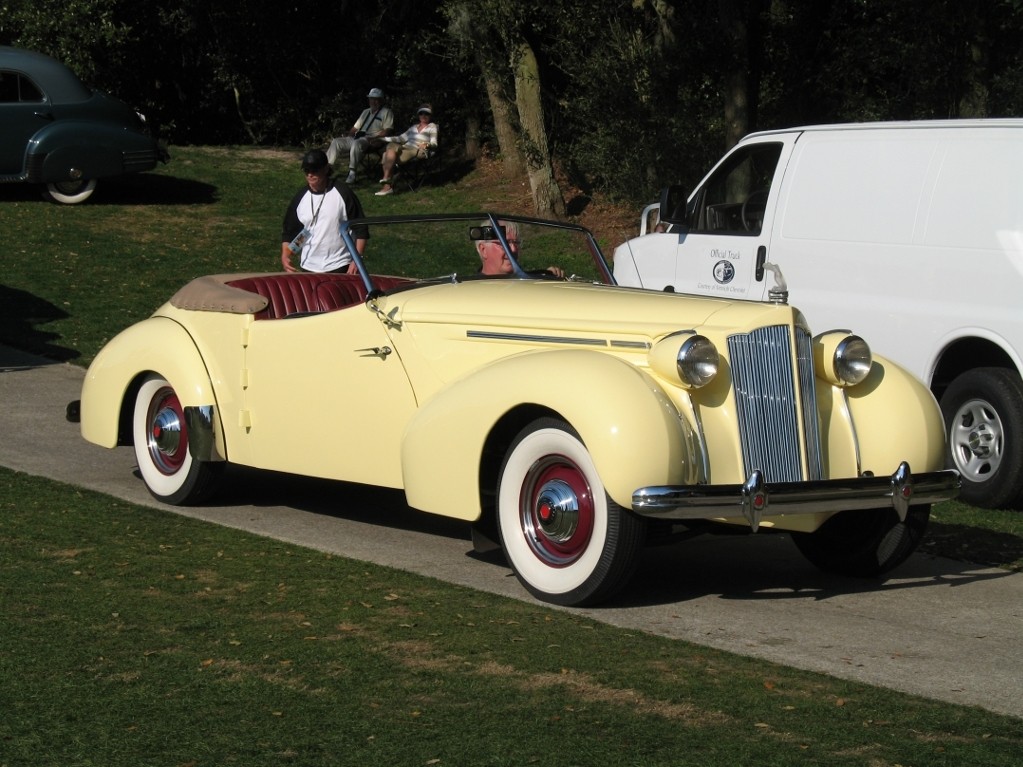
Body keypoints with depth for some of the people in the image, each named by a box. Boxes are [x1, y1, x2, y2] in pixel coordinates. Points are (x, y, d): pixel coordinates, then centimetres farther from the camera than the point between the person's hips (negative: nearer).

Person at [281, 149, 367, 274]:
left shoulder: (343, 193, -7)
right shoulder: (300, 198, 5)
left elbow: (360, 229, -5)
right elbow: (289, 231, 13)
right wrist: (285, 256, -4)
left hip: (339, 268, -4)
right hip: (309, 269, 4)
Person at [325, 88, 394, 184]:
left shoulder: (386, 112, 4)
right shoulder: (366, 112, 27)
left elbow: (387, 130, -8)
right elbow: (356, 127, 28)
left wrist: (374, 138, -21)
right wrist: (347, 136, 10)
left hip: (373, 140, -8)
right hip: (358, 138, 8)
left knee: (357, 143, -39)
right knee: (336, 142, -6)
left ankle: (352, 174, -40)